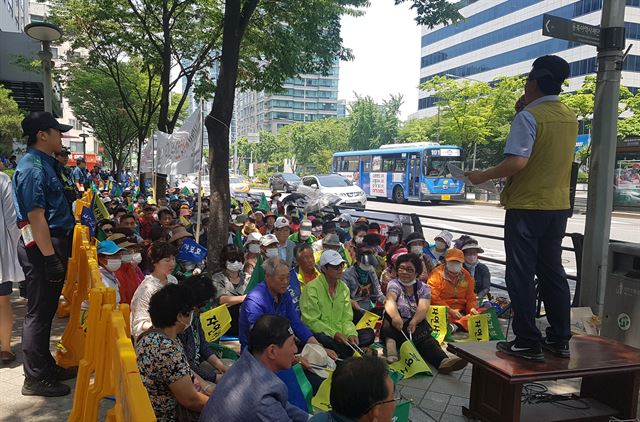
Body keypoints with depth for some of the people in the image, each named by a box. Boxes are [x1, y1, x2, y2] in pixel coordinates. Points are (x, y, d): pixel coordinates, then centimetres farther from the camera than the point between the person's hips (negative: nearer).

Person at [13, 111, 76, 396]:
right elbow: (35, 217, -22)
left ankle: (46, 367, 31)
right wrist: (50, 258, -23)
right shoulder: (32, 168, -16)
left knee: (46, 311, 18)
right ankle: (35, 379, 12)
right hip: (42, 249, -10)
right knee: (39, 313, 0)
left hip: (52, 245, 10)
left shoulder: (45, 164, 15)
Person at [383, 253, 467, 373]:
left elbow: (423, 308, -8)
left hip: (417, 328, 2)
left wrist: (414, 322, -31)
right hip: (394, 328, -1)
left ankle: (443, 361, -55)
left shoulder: (423, 288, 11)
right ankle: (391, 344, -54)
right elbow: (390, 301, -17)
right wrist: (395, 317, -41)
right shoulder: (394, 284, 5)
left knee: (427, 340, -29)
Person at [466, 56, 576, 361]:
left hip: (526, 207, -7)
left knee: (521, 275, 1)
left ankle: (527, 343, 6)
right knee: (552, 272, 14)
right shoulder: (570, 118, 10)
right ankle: (559, 340, 21)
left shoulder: (528, 117, -14)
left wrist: (483, 176, -13)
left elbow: (517, 162, -25)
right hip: (558, 207, 7)